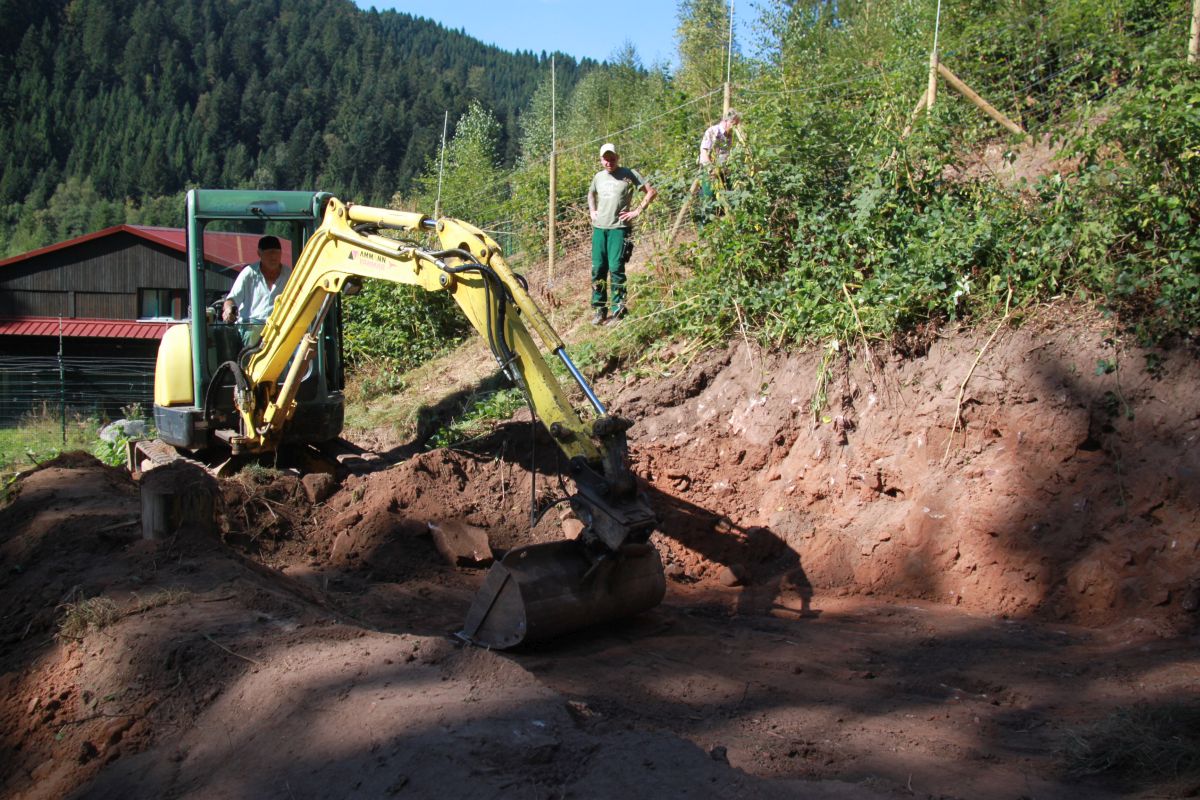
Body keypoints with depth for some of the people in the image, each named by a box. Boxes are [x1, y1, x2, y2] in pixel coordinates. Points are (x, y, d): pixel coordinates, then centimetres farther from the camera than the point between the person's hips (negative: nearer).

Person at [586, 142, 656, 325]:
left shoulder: (628, 174, -2)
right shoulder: (598, 177, 15)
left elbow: (651, 192, -2)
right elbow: (591, 194, 36)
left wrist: (637, 211, -6)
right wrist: (592, 211, 20)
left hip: (619, 228, -5)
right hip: (599, 227, 5)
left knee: (616, 268, -10)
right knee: (598, 268, 4)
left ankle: (618, 311, -4)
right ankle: (599, 309, 13)